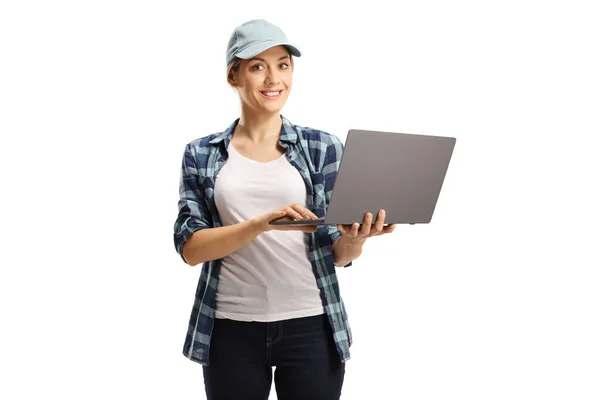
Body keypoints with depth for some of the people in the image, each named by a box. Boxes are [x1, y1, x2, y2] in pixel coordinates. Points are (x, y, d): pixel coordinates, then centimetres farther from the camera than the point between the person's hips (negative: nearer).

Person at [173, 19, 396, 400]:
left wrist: (355, 238, -22)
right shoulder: (201, 154, 3)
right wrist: (263, 223, -22)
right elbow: (191, 247, -6)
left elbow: (338, 253, 1)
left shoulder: (323, 147, 2)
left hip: (310, 325, 0)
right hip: (231, 329, 0)